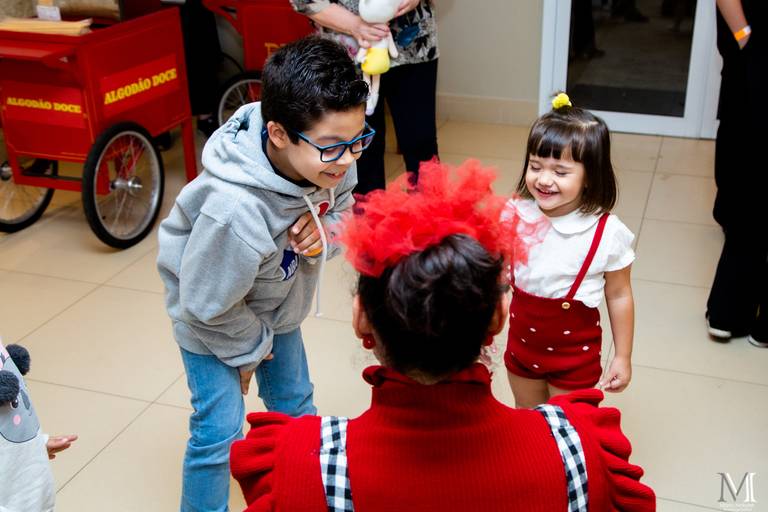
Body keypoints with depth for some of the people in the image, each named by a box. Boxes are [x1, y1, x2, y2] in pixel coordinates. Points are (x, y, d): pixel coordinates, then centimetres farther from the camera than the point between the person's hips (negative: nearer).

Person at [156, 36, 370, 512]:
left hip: (276, 305, 6)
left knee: (296, 402, 20)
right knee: (220, 431, -3)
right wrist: (248, 348, -10)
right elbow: (209, 303, -28)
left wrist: (325, 230, -28)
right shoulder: (235, 212, -45)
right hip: (213, 317, -6)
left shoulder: (328, 160, -28)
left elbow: (342, 208, -4)